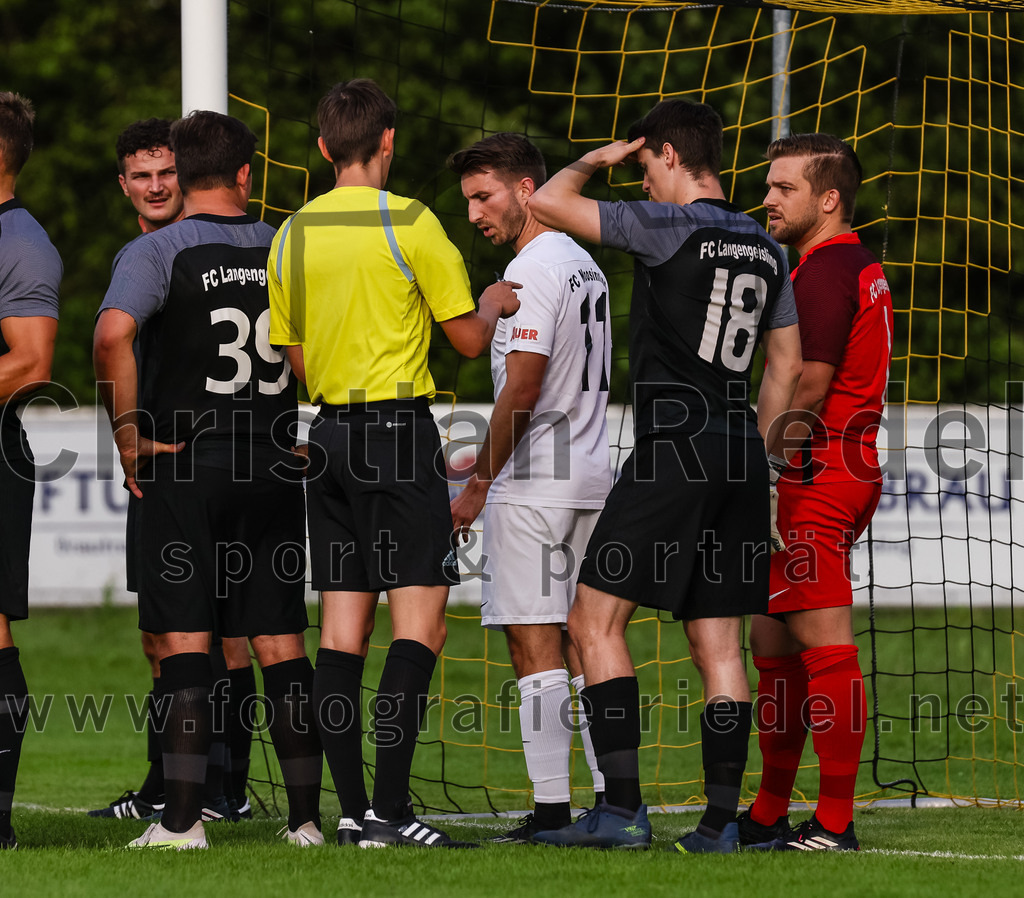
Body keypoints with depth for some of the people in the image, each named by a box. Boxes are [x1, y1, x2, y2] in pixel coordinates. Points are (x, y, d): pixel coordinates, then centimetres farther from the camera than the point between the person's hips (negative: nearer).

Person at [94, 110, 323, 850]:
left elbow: (114, 333, -23)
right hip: (275, 472, 3)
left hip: (184, 469, -3)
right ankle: (308, 816, 6)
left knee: (184, 641, -2)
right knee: (281, 642, 7)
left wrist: (127, 430, -14)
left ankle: (183, 818, -6)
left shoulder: (157, 253, -6)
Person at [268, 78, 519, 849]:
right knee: (420, 619, -6)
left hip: (330, 430, 6)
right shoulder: (411, 223, -9)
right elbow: (470, 338, -3)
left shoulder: (294, 234, 8)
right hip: (399, 429, -6)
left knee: (344, 624, 7)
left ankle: (351, 809, 5)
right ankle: (390, 808, -15)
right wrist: (495, 301, 17)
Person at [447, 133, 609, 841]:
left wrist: (479, 483, -12)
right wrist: (489, 459, 22)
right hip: (590, 477, 9)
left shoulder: (533, 269, -13)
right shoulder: (586, 264, 16)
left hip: (532, 489, -9)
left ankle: (552, 807, -10)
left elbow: (523, 390, -19)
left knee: (535, 643, -7)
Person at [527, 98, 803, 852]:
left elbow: (548, 203, -7)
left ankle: (623, 809, -11)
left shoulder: (670, 227, -8)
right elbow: (787, 364, 19)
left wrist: (597, 160, 12)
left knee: (597, 619, -4)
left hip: (675, 449, -7)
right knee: (718, 643, 8)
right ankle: (721, 820, 3)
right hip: (740, 458, 7)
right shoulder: (766, 248, 14)